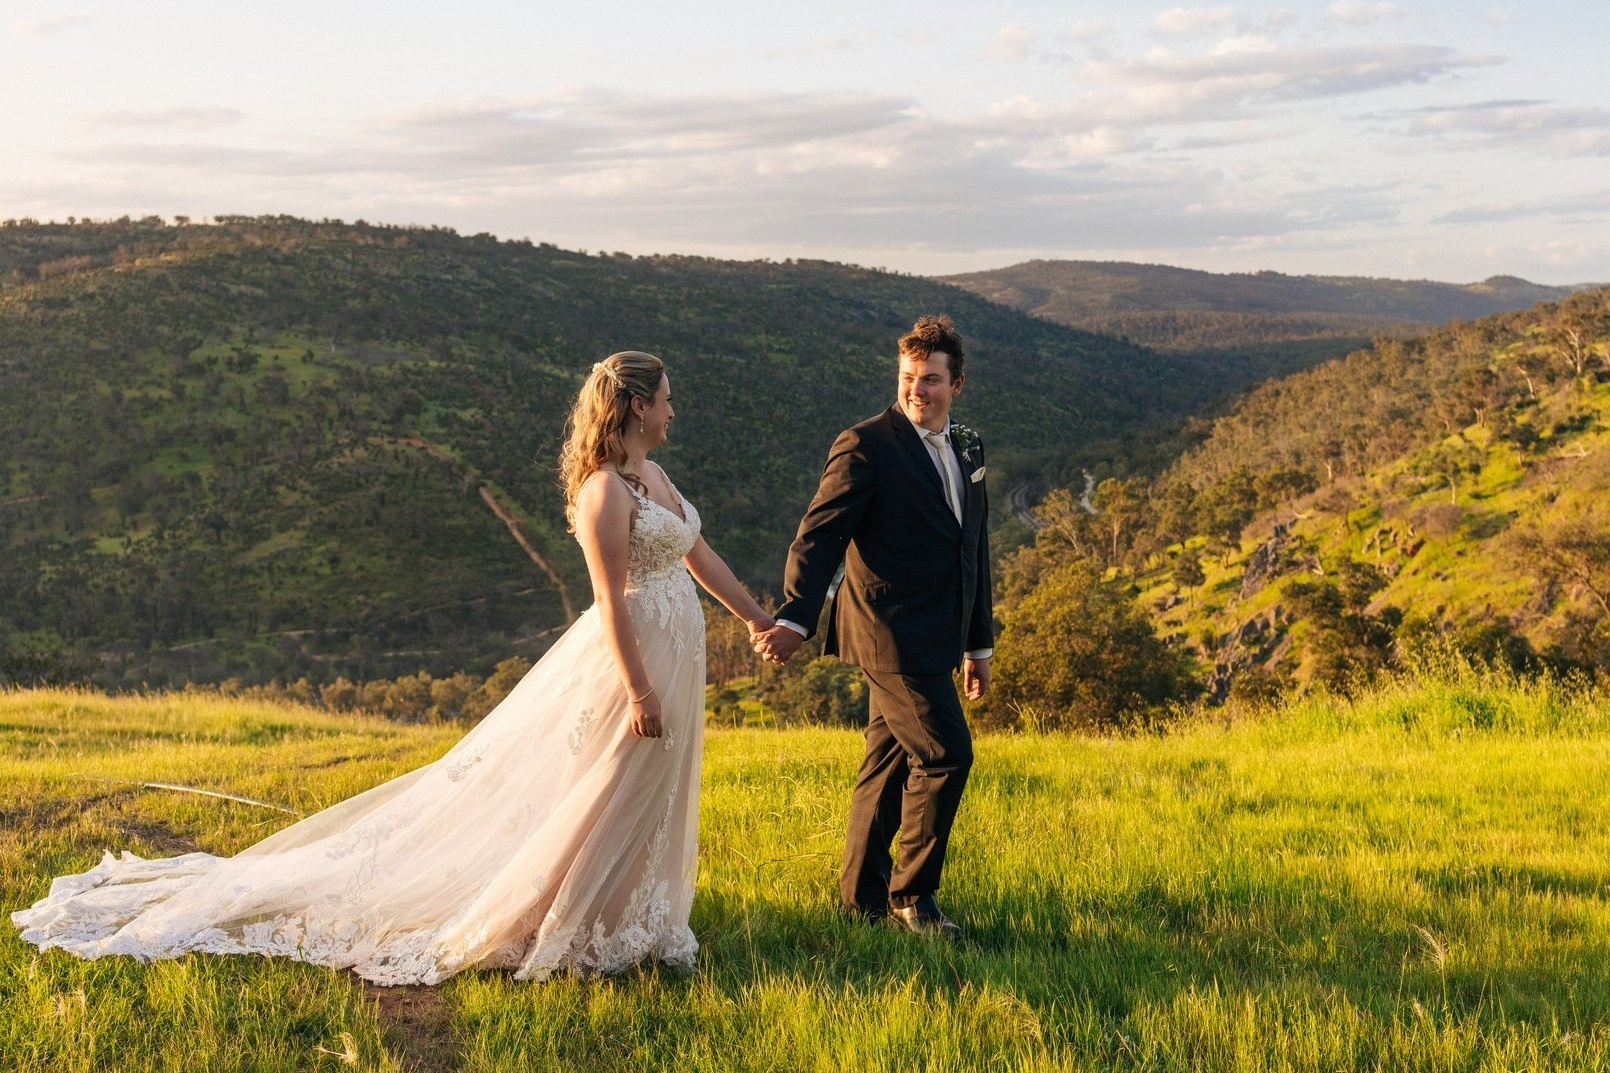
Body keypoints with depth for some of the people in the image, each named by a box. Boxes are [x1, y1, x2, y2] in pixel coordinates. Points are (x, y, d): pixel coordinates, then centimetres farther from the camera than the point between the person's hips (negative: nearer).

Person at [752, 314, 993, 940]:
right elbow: (819, 537, -17)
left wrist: (979, 642, 22)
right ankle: (911, 894, 5)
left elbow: (974, 550, 20)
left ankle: (863, 896, 25)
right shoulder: (865, 447, -10)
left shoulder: (967, 448, 14)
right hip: (893, 634, -8)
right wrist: (794, 619, -30)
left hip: (932, 640, 8)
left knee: (891, 761, 14)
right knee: (945, 753, -10)